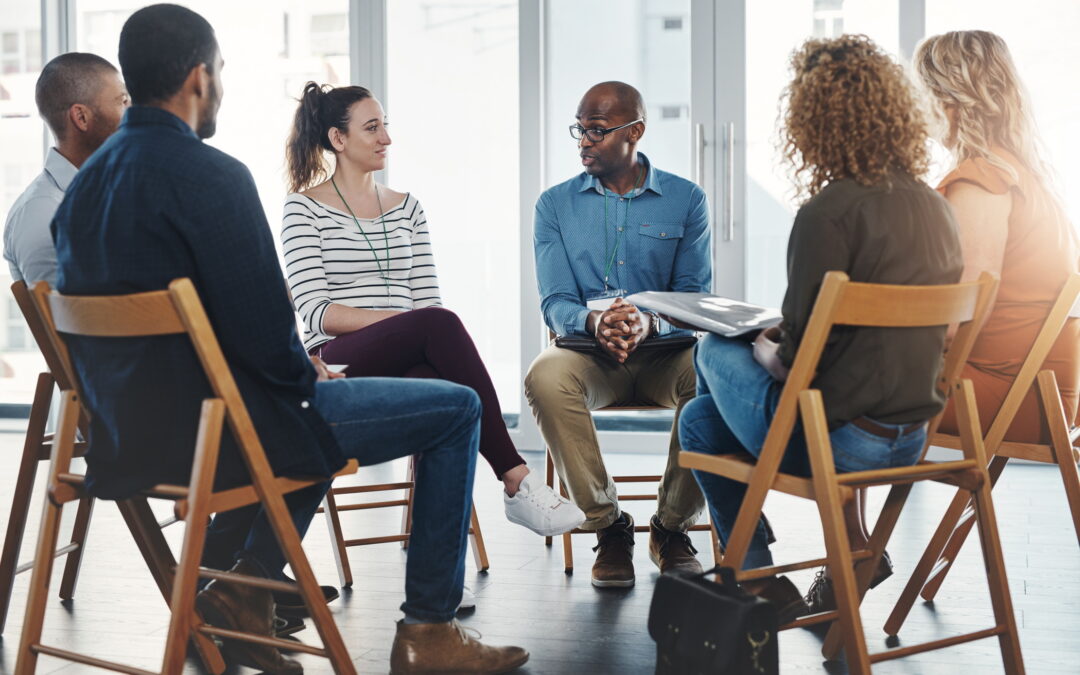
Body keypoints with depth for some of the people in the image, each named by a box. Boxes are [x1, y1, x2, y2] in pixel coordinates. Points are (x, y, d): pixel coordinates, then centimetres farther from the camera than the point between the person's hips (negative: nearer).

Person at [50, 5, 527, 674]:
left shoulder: (86, 181, 7)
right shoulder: (211, 175, -20)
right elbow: (262, 326, -22)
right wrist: (308, 374, 0)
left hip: (129, 431, 9)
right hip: (217, 430, -9)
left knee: (321, 400, 36)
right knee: (456, 408, 4)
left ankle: (247, 583, 25)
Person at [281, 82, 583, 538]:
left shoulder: (406, 208, 21)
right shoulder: (304, 208, 5)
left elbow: (428, 299, 14)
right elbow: (316, 312, -7)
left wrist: (432, 334, -11)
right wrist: (407, 323, -18)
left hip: (410, 363, 4)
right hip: (339, 364, -4)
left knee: (441, 383, -37)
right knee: (440, 325, -35)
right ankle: (515, 480, -34)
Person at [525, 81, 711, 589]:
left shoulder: (686, 200, 5)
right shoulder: (556, 204, 7)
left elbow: (694, 297, -3)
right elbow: (555, 302, -1)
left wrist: (649, 322, -27)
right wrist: (593, 323, -26)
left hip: (665, 350, 0)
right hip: (588, 355, 0)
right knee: (545, 377, -34)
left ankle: (672, 526, -12)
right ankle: (608, 526, -18)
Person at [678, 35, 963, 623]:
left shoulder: (829, 211, -19)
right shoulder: (936, 207, 5)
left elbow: (797, 358, -17)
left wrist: (764, 348, 5)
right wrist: (782, 340, 16)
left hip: (839, 440, -8)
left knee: (717, 350, 19)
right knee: (700, 418, 23)